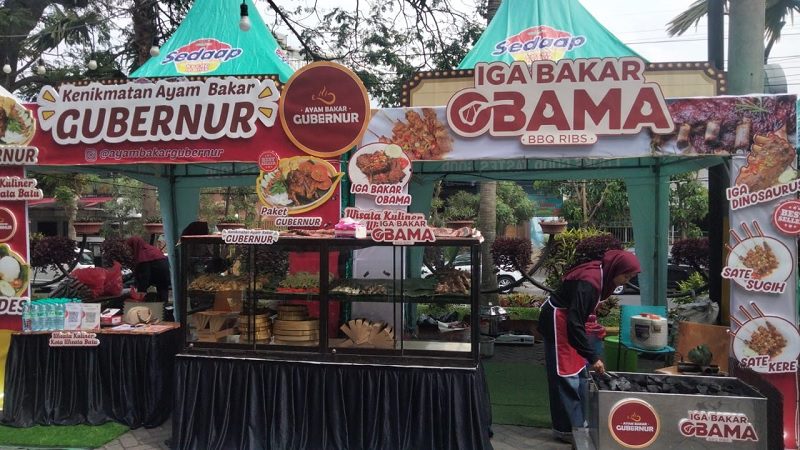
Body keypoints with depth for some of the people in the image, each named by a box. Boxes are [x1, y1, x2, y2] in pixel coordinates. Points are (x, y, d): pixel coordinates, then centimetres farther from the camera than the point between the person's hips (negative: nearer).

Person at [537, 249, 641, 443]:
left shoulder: (600, 276, -1)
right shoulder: (589, 283, -29)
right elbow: (575, 323, -31)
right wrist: (593, 356, -27)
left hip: (568, 320, 10)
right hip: (557, 321, -10)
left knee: (579, 371, 14)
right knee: (566, 375, -5)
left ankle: (578, 421, 24)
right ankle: (566, 428, 5)